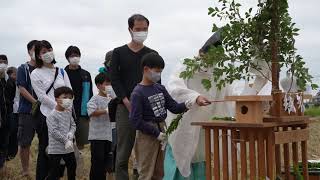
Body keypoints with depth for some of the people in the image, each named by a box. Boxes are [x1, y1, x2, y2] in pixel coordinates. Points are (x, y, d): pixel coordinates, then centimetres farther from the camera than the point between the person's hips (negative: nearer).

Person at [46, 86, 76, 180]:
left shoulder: (68, 113, 9)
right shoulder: (52, 115, -15)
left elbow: (73, 125, 11)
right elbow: (54, 132, -20)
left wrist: (71, 133, -11)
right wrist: (65, 140, -20)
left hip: (68, 147, 7)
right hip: (55, 149, -7)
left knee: (72, 166, 20)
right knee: (54, 172, -3)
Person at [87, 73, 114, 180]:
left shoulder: (110, 98, 12)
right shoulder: (95, 99, -10)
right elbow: (91, 112, -25)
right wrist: (106, 111, -29)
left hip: (108, 135, 7)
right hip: (97, 136, -7)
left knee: (105, 160, 13)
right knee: (97, 160, -4)